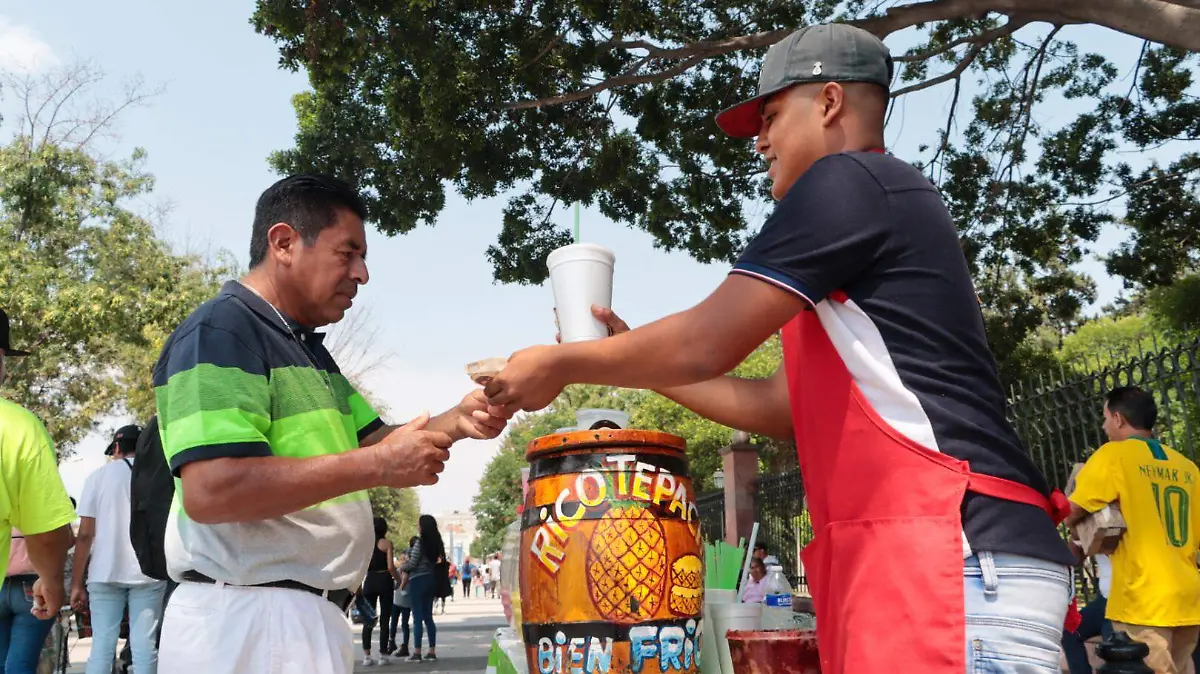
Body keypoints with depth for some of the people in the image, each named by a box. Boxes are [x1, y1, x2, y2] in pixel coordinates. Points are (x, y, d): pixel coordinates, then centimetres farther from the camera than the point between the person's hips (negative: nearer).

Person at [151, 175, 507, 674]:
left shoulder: (307, 349, 16)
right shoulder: (220, 331, -14)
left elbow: (377, 441, 19)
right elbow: (210, 490, -26)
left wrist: (456, 422, -1)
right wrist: (376, 466, -22)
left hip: (304, 617, 9)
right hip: (246, 617, -9)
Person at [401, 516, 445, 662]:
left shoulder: (420, 541, -13)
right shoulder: (436, 542, 8)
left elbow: (412, 564, -14)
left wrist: (403, 567, 7)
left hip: (418, 580, -7)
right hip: (431, 579, 7)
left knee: (418, 617, -3)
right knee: (428, 617, 11)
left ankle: (417, 653, -3)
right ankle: (432, 651, 11)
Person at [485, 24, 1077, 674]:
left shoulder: (850, 179, -6)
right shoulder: (850, 266, 25)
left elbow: (706, 344, -8)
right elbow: (777, 406, 26)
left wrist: (561, 364, 6)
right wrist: (634, 357, 27)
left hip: (959, 558, -10)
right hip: (900, 556, 10)